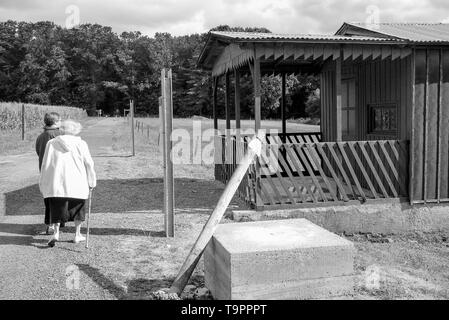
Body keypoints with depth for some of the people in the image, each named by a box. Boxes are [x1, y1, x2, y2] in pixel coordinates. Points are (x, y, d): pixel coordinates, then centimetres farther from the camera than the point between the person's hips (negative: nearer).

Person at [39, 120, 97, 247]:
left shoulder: (52, 143, 5)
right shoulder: (81, 144, 0)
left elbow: (45, 165, 6)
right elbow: (89, 164, 0)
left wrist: (43, 184, 13)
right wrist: (92, 182, 10)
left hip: (56, 183, 1)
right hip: (77, 184, 0)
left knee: (56, 209, 8)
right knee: (78, 208, 15)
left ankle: (56, 233, -9)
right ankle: (77, 234, 20)